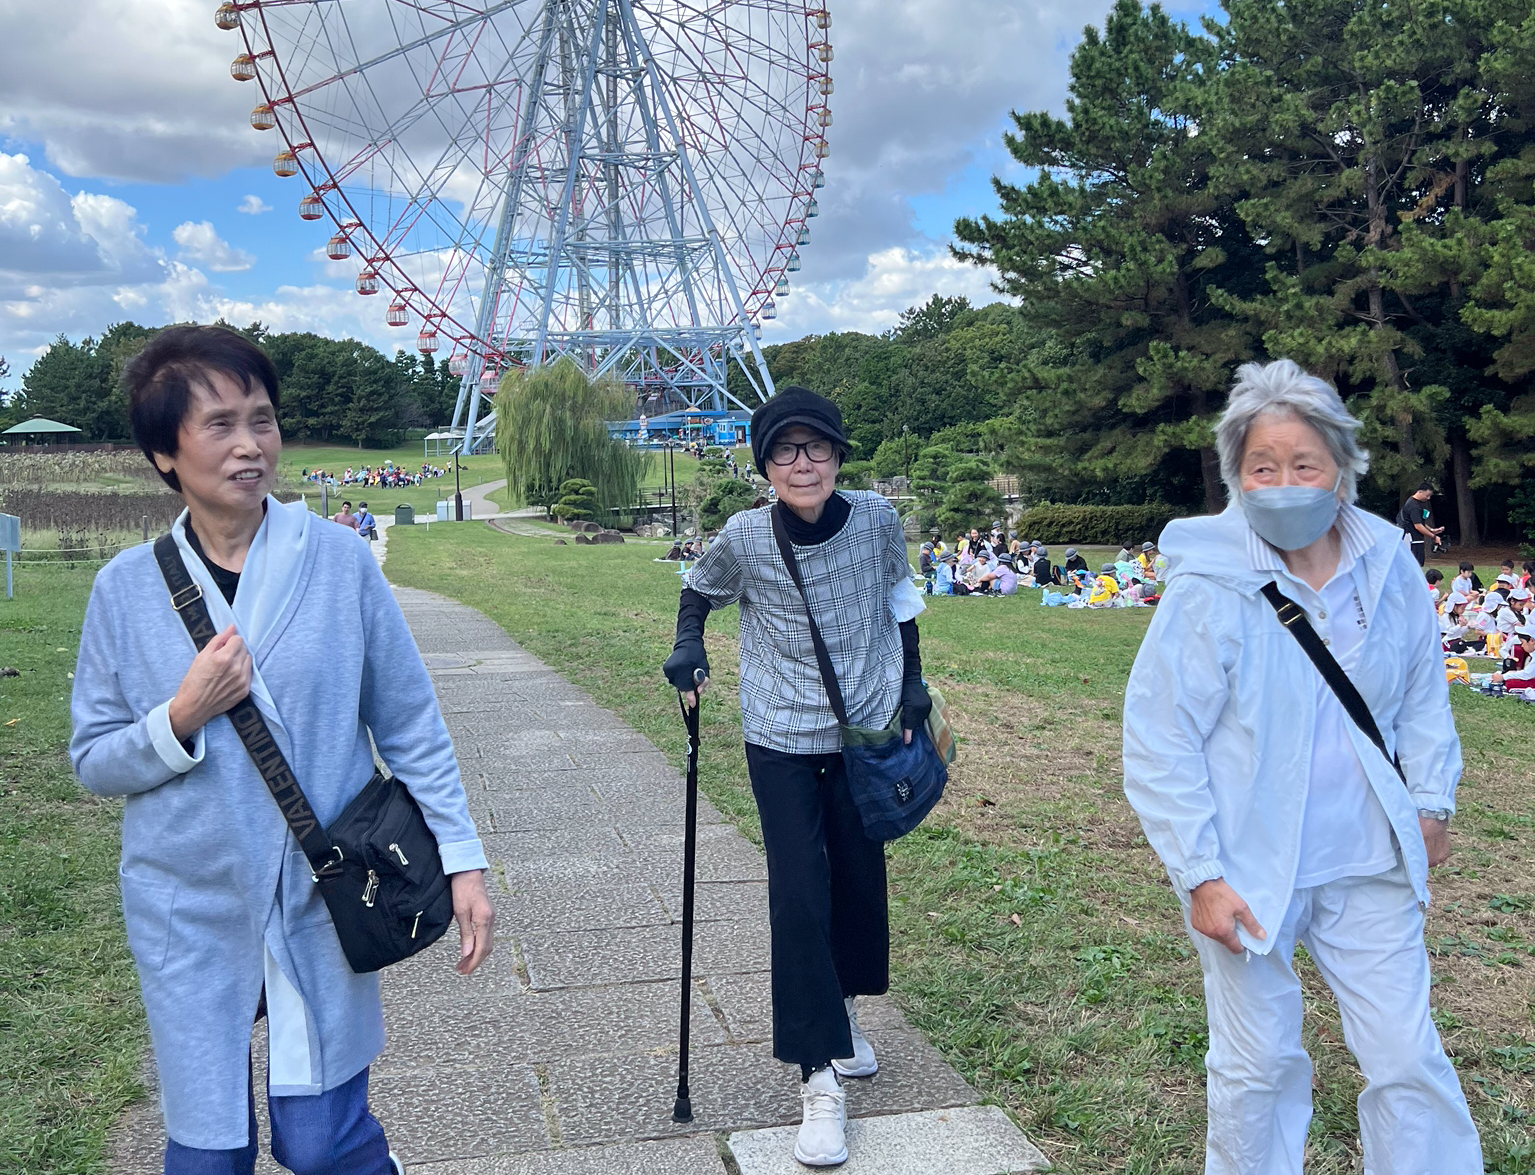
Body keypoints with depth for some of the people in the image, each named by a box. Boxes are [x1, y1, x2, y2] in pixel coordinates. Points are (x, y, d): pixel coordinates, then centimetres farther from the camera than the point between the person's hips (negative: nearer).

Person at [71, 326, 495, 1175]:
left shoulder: (340, 562, -7)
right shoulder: (126, 587, -3)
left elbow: (410, 725, -1)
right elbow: (92, 760, 3)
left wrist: (461, 857, -4)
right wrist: (181, 719, -16)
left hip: (321, 906, -1)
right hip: (188, 915, 2)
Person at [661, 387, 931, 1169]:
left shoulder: (877, 518, -10)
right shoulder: (744, 538, -13)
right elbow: (701, 589, 7)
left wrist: (912, 688, 10)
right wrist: (688, 646, -10)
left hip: (867, 731, 2)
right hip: (782, 743, -2)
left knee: (860, 880, 13)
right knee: (799, 896, -6)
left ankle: (842, 1011, 40)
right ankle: (820, 1077, 4)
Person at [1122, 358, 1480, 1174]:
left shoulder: (1389, 568, -4)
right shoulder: (1207, 588, -18)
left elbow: (1422, 694, 14)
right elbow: (1158, 747, -15)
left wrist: (1432, 800, 7)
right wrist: (1199, 875, -15)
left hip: (1368, 863, 4)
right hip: (1250, 869, -3)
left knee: (1408, 1059, 13)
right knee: (1259, 1067, 12)